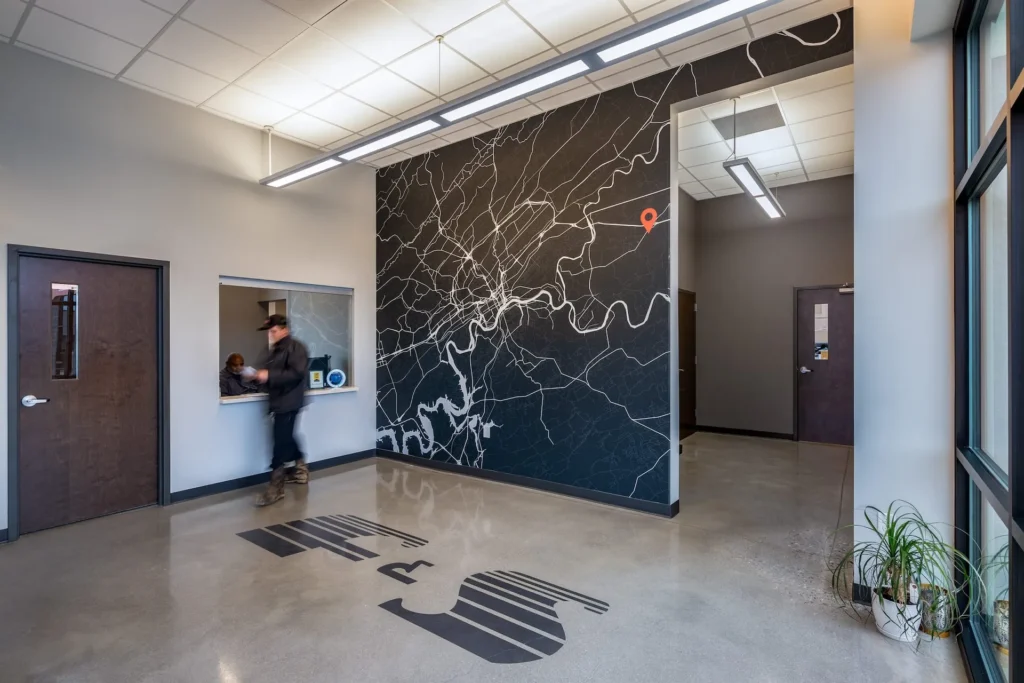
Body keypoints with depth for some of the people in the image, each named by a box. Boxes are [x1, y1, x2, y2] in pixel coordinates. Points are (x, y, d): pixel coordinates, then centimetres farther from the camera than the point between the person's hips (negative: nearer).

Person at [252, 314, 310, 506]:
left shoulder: (296, 347, -11)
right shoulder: (275, 350, 18)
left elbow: (296, 373, -22)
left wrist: (269, 375, -24)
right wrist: (260, 377, 6)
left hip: (289, 403, -10)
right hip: (279, 402, 10)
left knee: (281, 443, -8)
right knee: (286, 439, 18)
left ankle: (276, 486, -3)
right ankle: (300, 471, 34)